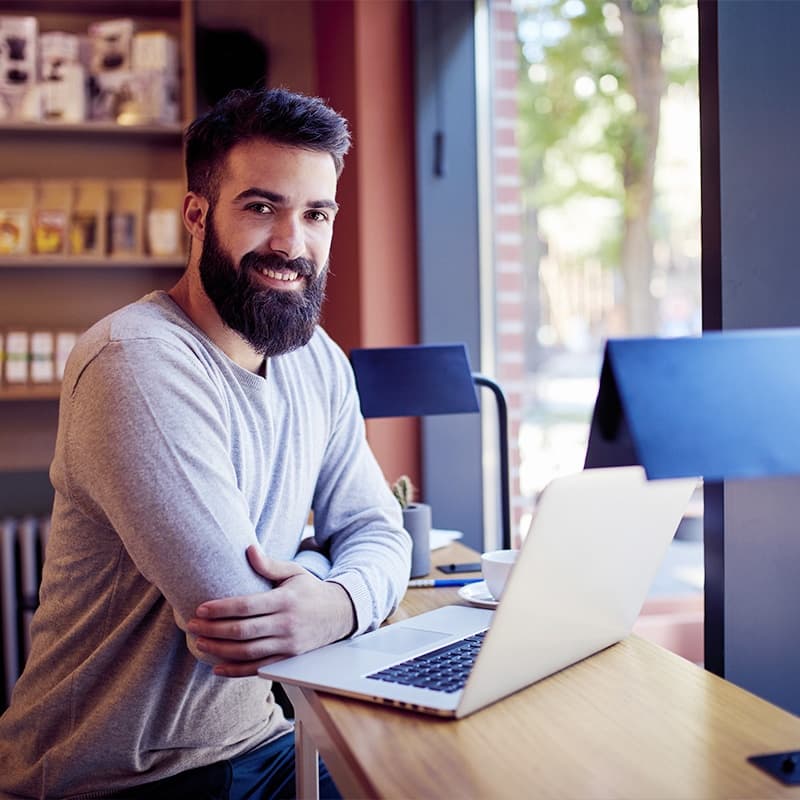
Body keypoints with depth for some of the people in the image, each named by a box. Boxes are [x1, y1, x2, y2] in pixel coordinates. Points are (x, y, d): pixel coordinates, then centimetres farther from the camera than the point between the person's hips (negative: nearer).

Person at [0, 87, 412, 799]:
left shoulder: (317, 361, 4)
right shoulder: (138, 363, -24)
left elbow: (376, 530, 2)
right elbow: (228, 603, -28)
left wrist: (337, 603, -21)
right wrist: (316, 563, -6)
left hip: (258, 742, 7)